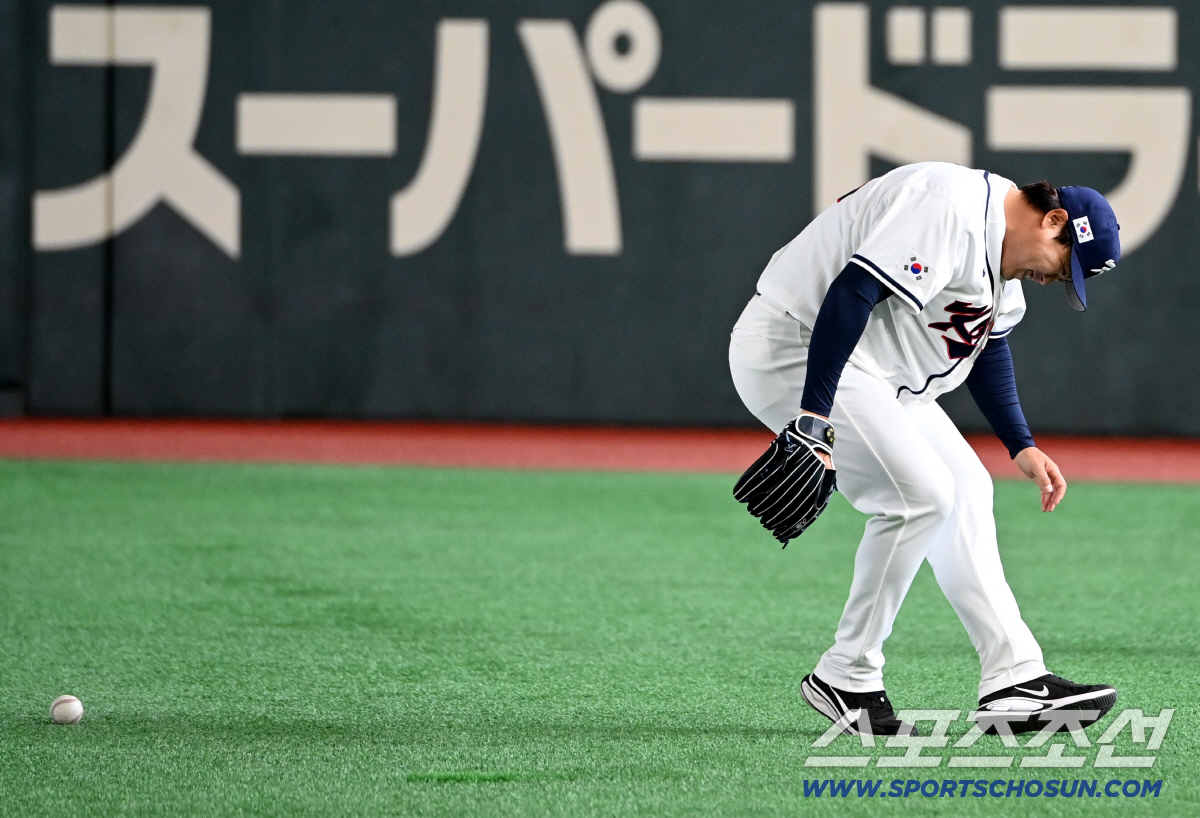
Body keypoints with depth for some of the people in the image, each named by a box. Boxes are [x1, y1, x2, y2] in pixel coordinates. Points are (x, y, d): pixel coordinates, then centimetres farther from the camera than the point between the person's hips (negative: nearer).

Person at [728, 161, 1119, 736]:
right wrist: (814, 417, -35)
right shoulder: (949, 208, -23)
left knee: (965, 492, 9)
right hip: (791, 352, -11)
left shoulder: (1005, 257, 11)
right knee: (920, 494, -18)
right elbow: (852, 293, -32)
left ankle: (1015, 680, 10)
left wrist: (1022, 447, 18)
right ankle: (847, 678, -6)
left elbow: (987, 342, 27)